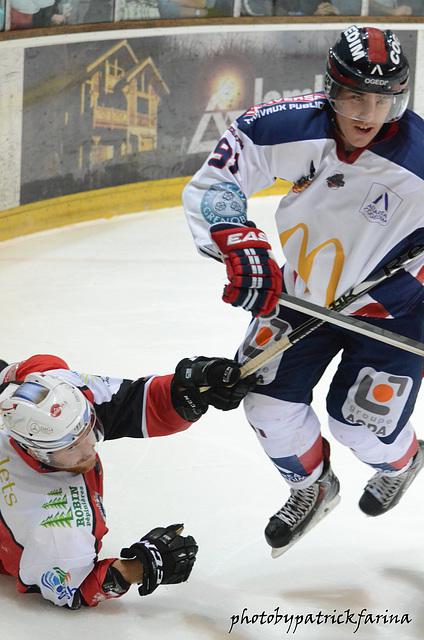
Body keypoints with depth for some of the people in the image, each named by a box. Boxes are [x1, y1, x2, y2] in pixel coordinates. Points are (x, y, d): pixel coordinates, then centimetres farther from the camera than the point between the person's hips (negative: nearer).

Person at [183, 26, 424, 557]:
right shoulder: (293, 126, -24)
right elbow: (214, 183, -17)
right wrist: (240, 244, -30)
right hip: (301, 289, 4)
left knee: (360, 420, -4)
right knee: (266, 395, 2)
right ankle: (312, 489, 33)